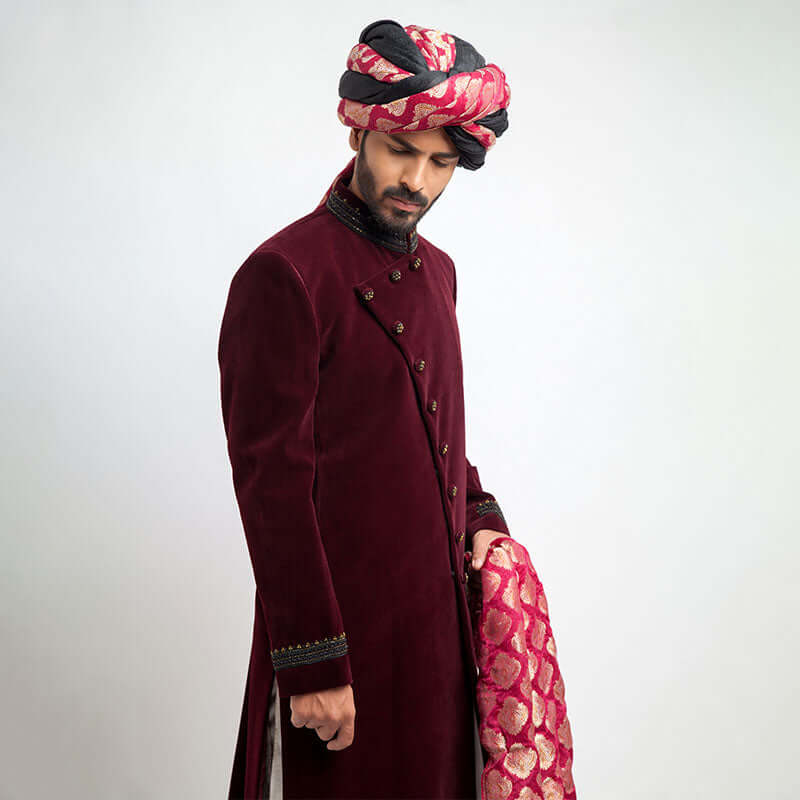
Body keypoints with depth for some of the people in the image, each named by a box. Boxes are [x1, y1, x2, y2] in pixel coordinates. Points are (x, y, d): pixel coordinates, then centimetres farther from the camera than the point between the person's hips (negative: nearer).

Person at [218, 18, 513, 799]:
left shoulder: (435, 269, 11)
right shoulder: (284, 274, -15)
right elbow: (270, 484, -18)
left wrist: (479, 514, 6)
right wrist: (313, 663, -19)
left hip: (439, 611, 8)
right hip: (343, 623, -8)